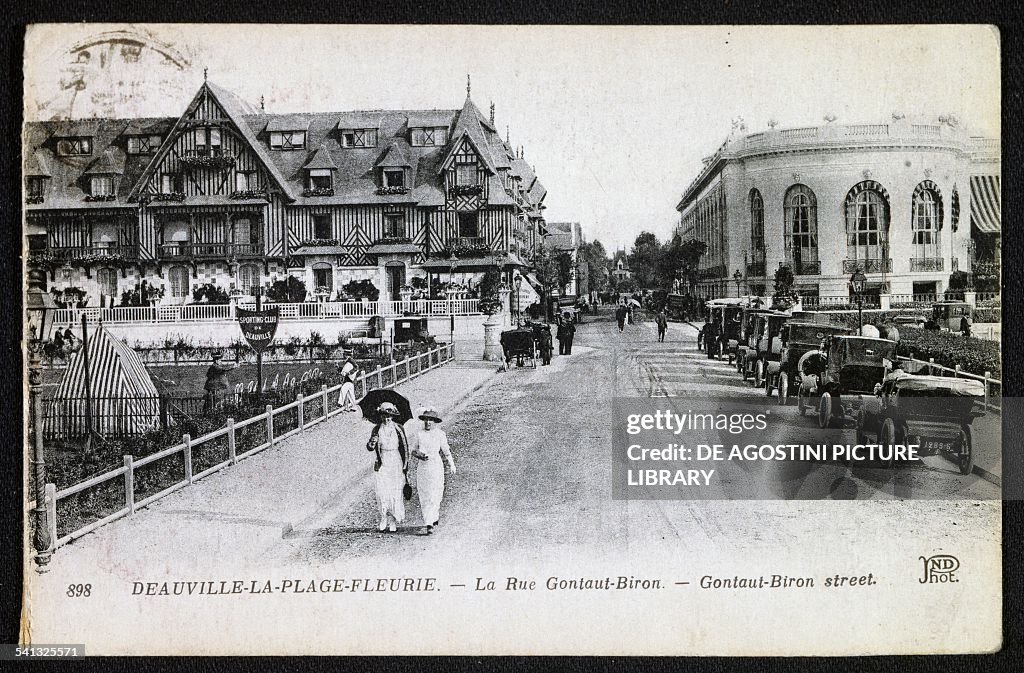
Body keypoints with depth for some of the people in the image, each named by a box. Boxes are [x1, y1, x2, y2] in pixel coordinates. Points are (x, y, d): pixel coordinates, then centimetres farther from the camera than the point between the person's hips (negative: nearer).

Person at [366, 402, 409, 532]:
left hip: (395, 463, 0)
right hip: (381, 463, 0)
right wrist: (371, 443, -28)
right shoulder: (376, 430, 1)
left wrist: (405, 463, 7)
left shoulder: (398, 429, 2)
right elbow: (370, 448, -4)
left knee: (395, 492, -1)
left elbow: (405, 446, 8)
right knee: (382, 491, -9)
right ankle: (384, 518, 2)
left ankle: (392, 521, 7)